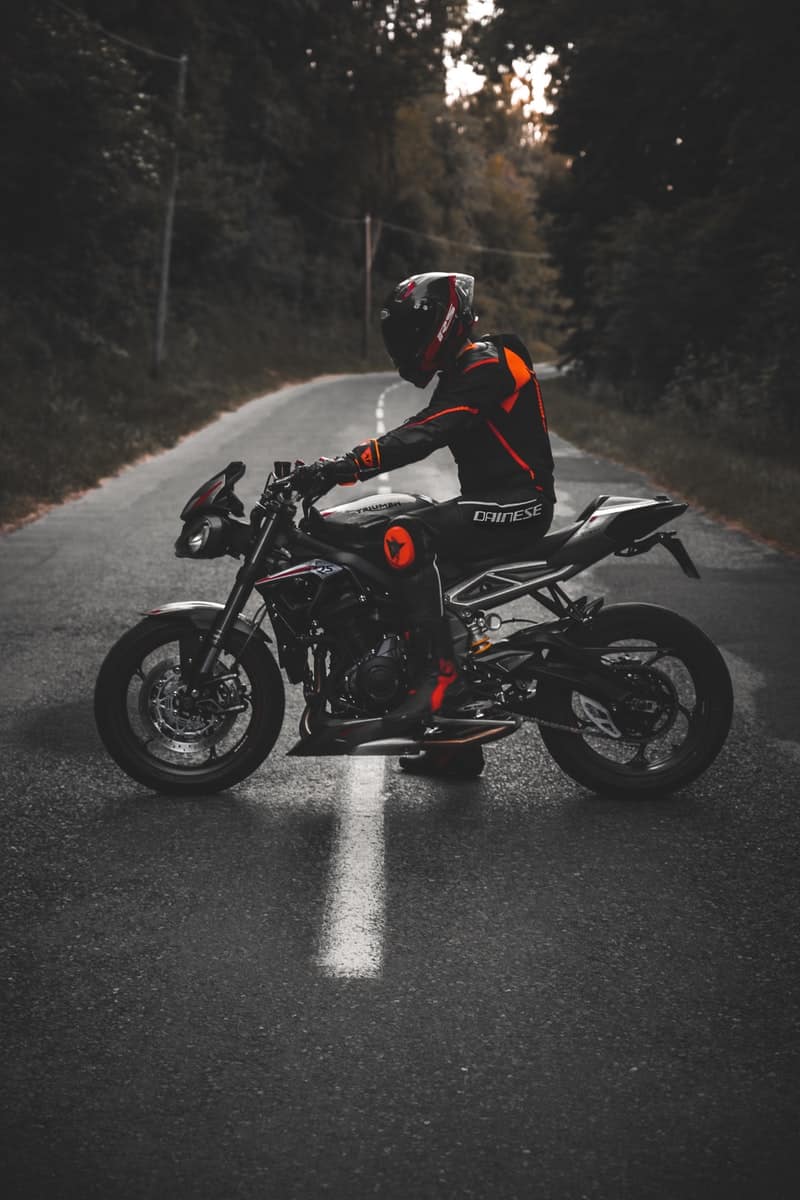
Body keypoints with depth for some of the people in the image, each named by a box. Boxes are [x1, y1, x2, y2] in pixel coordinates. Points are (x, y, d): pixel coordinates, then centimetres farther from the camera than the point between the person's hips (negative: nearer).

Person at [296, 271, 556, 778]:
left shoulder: (486, 366, -15)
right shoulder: (465, 369, 18)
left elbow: (422, 436, -27)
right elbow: (417, 433, 18)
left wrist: (343, 467, -33)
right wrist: (339, 464, 8)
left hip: (518, 503, -11)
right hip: (492, 500, 11)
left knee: (407, 540, -27)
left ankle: (438, 675, -27)